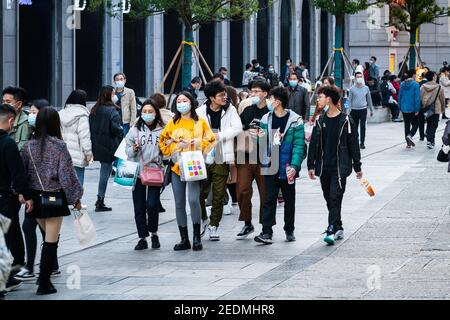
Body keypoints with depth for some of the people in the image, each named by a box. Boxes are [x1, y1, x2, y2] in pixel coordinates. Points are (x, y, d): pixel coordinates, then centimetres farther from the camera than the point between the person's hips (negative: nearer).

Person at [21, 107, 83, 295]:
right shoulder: (59, 146, -12)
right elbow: (67, 174, -10)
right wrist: (76, 198, -1)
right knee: (51, 241, 0)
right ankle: (44, 283, -1)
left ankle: (45, 275, 17)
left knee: (50, 236, 20)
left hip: (35, 197, 4)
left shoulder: (29, 146, -2)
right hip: (54, 198, -4)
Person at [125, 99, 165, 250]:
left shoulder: (162, 130, 4)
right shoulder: (135, 130, 5)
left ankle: (154, 233, 14)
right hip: (138, 173, 1)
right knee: (139, 207, 4)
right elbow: (127, 151, 5)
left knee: (152, 205, -9)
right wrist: (133, 149, -15)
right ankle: (142, 238, 14)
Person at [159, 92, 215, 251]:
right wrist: (176, 146, -6)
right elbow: (163, 142, 11)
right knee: (179, 203, 4)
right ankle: (184, 239, 13)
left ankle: (197, 236, -4)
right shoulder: (172, 123, 11)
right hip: (176, 166, 3)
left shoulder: (200, 123, 5)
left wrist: (197, 143, -13)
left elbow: (210, 141, 3)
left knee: (193, 200, -18)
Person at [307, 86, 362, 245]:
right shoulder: (320, 120, 9)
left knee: (335, 198, -13)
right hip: (324, 167, 5)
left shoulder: (345, 120, -4)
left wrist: (357, 167, 1)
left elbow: (353, 144, -1)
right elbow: (313, 144, 12)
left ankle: (332, 231, -18)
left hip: (340, 166, -5)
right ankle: (338, 228, 22)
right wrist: (311, 165, 7)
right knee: (329, 199, 10)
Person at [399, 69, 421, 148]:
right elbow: (417, 98, -15)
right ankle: (410, 135, -21)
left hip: (404, 109, 5)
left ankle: (408, 143, 13)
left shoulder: (402, 84, 4)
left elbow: (399, 96, 9)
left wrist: (400, 107, 16)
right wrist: (417, 109, -11)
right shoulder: (415, 85, -12)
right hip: (412, 109, -5)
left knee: (407, 125, 13)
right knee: (415, 124, 6)